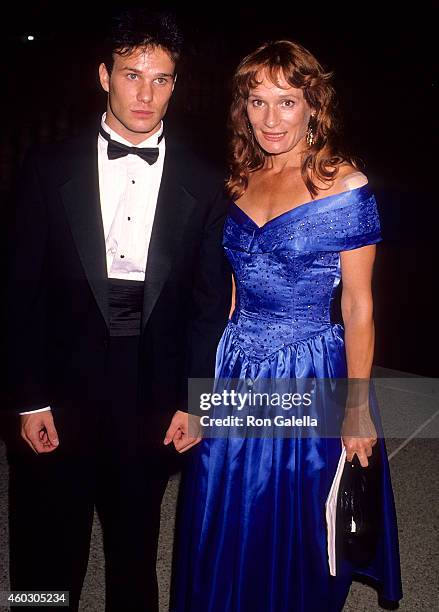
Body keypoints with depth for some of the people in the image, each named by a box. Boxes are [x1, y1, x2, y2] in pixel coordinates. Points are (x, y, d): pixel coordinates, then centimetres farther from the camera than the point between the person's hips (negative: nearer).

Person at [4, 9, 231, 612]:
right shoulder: (50, 167, -3)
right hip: (58, 400, 0)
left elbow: (211, 301, 2)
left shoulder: (203, 184, -1)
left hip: (153, 404, 1)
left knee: (135, 561, 20)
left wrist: (193, 400, -1)